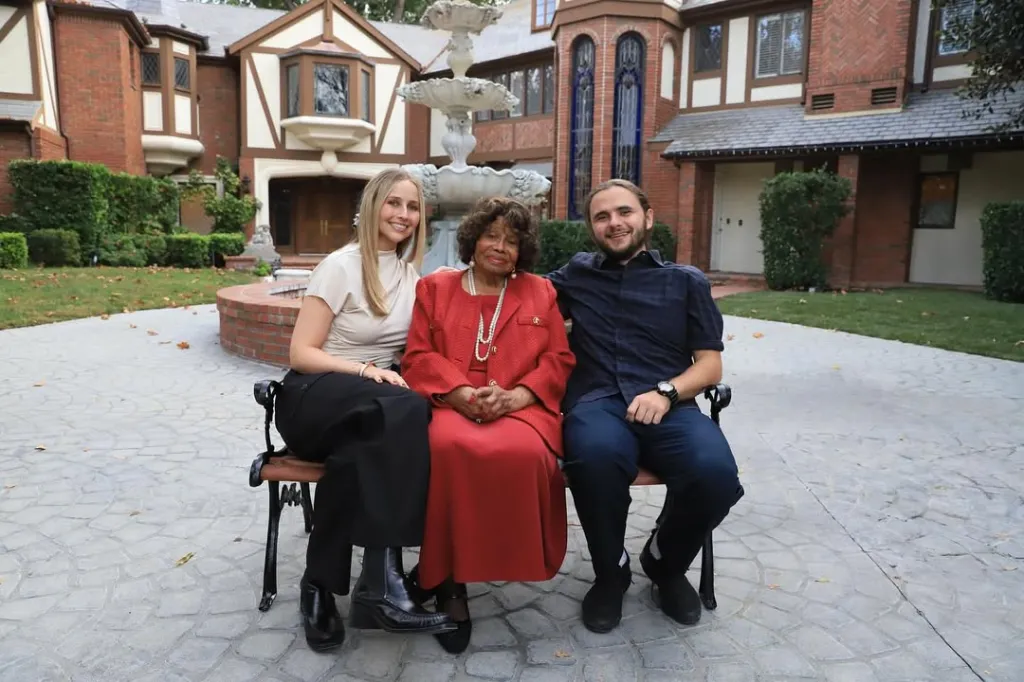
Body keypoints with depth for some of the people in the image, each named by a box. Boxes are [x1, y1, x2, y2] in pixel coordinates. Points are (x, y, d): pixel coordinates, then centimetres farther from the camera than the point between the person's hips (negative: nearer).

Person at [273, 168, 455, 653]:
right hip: (316, 397, -4)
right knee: (405, 412, -37)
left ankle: (323, 587, -21)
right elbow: (301, 354, -8)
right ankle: (381, 583, -36)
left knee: (357, 458, -35)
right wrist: (364, 370, -23)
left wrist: (390, 376, -7)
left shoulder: (411, 273, 13)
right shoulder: (340, 266, -5)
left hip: (376, 406, 5)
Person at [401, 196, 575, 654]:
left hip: (521, 408, 1)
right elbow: (418, 358, 7)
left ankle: (510, 563, -14)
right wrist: (461, 393, -13)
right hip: (451, 406, 0)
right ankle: (449, 582, -21)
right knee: (451, 448, -36)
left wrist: (516, 396, -11)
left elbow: (559, 361, 9)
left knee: (522, 452, -37)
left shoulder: (541, 293, 19)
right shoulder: (434, 288, 17)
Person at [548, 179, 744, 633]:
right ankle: (610, 573, -5)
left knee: (716, 473, -32)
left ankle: (665, 564, 4)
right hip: (597, 403, 0)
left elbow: (710, 365, 11)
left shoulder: (687, 281, 19)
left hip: (668, 405, 1)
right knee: (596, 456, -38)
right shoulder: (576, 275, 23)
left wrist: (665, 392, -9)